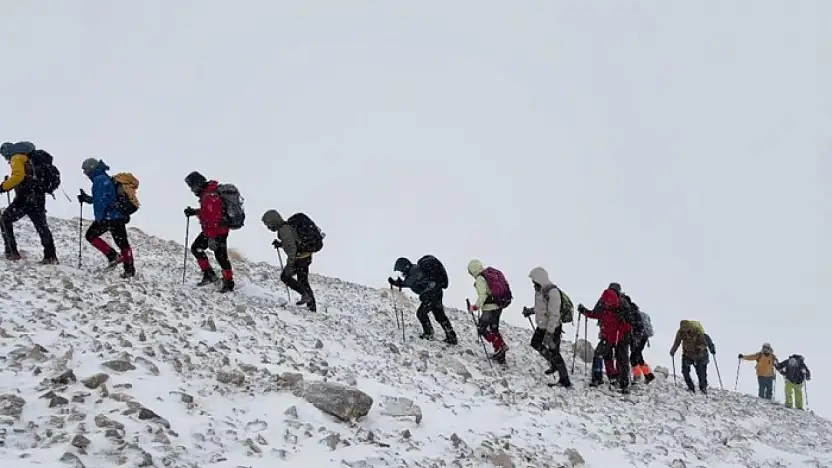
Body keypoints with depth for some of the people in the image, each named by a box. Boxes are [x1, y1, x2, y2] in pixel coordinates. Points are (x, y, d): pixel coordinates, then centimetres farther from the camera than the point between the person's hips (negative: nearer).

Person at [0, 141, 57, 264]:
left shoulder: (16, 158, -4)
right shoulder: (29, 158, 22)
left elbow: (18, 175, -20)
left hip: (26, 197, -8)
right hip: (38, 196, 8)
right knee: (41, 226, 10)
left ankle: (12, 252, 1)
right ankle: (51, 256, 7)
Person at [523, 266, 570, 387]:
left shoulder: (552, 292, -27)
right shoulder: (540, 290, 2)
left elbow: (554, 315, -29)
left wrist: (549, 333, -31)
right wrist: (530, 310, 12)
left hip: (553, 328, -10)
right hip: (541, 326, 10)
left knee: (554, 353, -3)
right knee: (535, 343, 23)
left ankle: (565, 380, 8)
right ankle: (554, 364, 38)